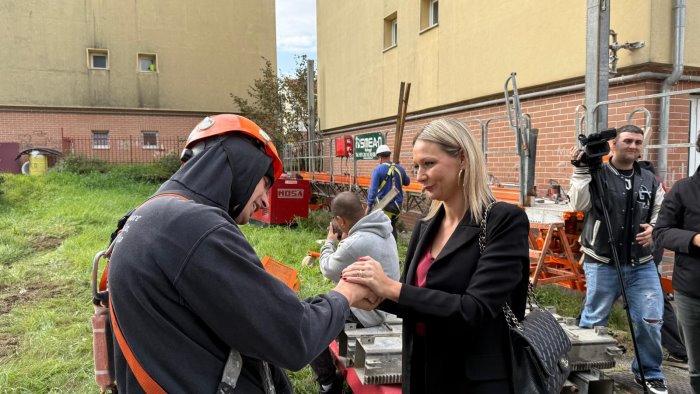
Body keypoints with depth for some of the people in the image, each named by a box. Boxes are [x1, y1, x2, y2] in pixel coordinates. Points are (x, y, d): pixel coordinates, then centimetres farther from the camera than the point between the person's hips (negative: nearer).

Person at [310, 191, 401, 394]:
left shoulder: (355, 244, -31)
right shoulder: (381, 229, -2)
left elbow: (328, 270, -11)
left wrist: (329, 242, 3)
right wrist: (344, 241, 5)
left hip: (367, 311, -10)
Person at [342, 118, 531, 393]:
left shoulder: (505, 221, -16)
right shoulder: (425, 227, 4)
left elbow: (474, 311, -24)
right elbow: (412, 304, 8)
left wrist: (392, 288, -27)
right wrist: (372, 288, -10)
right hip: (421, 370, 6)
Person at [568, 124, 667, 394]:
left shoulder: (650, 180, 9)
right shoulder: (596, 174, -5)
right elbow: (578, 204, -18)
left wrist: (655, 228, -7)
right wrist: (581, 170, -24)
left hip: (642, 265, 4)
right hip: (602, 264, -4)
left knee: (650, 320, 4)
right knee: (593, 320, 8)